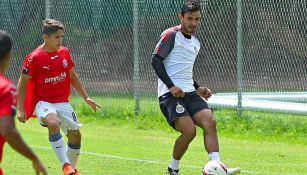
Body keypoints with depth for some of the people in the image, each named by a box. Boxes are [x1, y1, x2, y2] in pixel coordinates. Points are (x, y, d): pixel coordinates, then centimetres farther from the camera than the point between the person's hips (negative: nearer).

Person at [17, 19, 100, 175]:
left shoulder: (64, 53, 6)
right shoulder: (34, 58, -12)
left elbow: (73, 76, 20)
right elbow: (22, 83, -7)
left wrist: (86, 98, 19)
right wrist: (21, 109, -12)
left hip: (62, 102, 6)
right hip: (42, 101, -6)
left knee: (75, 134, 4)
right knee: (53, 123, -35)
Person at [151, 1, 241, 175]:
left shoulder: (196, 42, 21)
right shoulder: (171, 35, -4)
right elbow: (156, 60, -10)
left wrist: (197, 88, 16)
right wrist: (171, 86, -18)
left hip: (189, 93, 7)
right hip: (170, 93, -7)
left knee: (209, 121, -18)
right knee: (189, 130, -22)